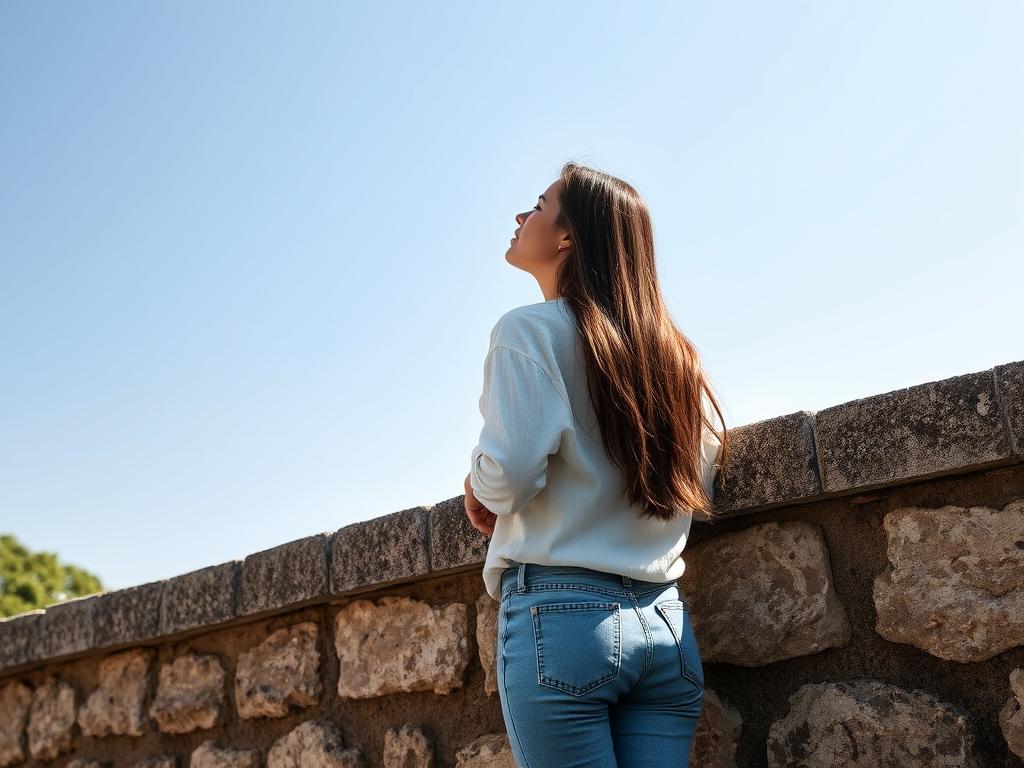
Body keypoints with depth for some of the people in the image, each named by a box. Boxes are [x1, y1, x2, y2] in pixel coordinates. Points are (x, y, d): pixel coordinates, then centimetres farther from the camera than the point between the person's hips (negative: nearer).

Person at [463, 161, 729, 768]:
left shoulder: (531, 329, -5)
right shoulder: (674, 351, 14)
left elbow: (509, 471, -16)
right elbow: (705, 468, 17)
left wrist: (482, 497, 6)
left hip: (562, 616, -6)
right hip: (668, 625, 6)